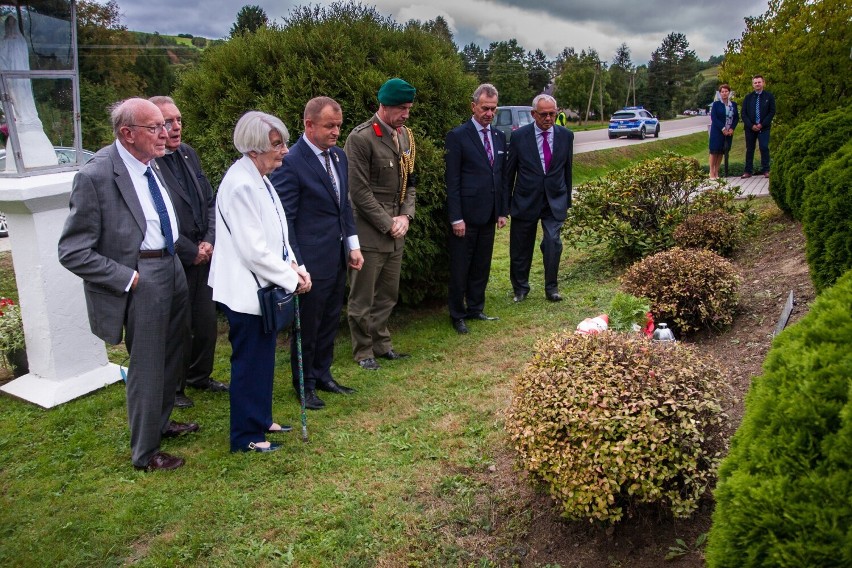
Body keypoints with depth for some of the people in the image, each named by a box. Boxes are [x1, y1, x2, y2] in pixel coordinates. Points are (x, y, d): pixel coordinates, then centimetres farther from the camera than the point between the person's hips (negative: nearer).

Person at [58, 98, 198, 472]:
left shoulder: (150, 164, 4)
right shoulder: (96, 176, -19)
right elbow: (73, 252, -17)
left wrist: (182, 250, 11)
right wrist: (127, 278, -19)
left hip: (171, 267, 8)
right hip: (141, 279, -8)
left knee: (172, 354, 21)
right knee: (147, 366, 4)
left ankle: (160, 423, 45)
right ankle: (144, 452, 24)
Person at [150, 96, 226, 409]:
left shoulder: (188, 153, 8)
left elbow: (209, 201, 12)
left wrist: (209, 242, -1)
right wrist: (191, 252, -12)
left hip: (202, 256, 7)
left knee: (207, 322, 17)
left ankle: (199, 376, 38)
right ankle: (173, 387, 27)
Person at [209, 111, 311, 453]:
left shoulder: (259, 179, 9)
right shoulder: (241, 185, -22)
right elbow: (254, 250, -24)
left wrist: (293, 266, 1)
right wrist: (291, 279, -16)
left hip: (263, 287, 10)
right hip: (246, 291, -10)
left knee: (263, 359, 20)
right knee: (250, 363, 3)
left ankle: (260, 420, 36)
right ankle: (246, 436, 18)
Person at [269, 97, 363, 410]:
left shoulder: (338, 155, 7)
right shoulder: (291, 163, -17)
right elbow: (283, 219, -15)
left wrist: (353, 244, 11)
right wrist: (295, 265, -16)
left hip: (338, 258, 8)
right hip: (311, 262, -7)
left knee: (329, 322, 19)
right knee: (307, 326, 9)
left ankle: (323, 374, 36)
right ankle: (305, 384, 26)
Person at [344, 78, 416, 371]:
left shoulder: (404, 135, 10)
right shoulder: (361, 137, -14)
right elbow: (359, 190, -15)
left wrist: (405, 216, 1)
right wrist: (387, 224, -13)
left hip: (396, 231, 7)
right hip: (368, 233, -7)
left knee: (388, 295, 15)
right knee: (363, 298, 5)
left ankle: (381, 343, 31)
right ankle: (363, 351, 20)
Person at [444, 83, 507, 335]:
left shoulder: (499, 137, 11)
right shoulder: (457, 136, -7)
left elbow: (501, 177, 16)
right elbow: (452, 181, -10)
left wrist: (503, 211, 11)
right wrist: (456, 218, -14)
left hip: (489, 215, 6)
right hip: (466, 215, -6)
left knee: (482, 266, 14)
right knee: (460, 269, 4)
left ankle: (475, 309, 28)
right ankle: (457, 315, 17)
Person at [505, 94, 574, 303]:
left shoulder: (566, 136, 1)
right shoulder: (519, 136, -6)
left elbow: (567, 169, 10)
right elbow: (509, 172, 1)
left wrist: (567, 199, 12)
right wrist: (507, 203, 3)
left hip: (555, 200, 1)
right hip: (526, 200, -1)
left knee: (553, 243, -11)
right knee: (521, 247, 8)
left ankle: (551, 287, 6)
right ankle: (520, 288, 27)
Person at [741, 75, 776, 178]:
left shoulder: (769, 96, 4)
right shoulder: (748, 97, 8)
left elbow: (772, 112, 0)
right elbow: (744, 113, 4)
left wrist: (762, 124, -10)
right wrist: (751, 125, -8)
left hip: (763, 127, -2)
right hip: (750, 127, 2)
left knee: (764, 148, -8)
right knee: (749, 149, 5)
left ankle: (765, 170, -3)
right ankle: (748, 171, 8)